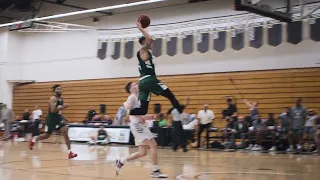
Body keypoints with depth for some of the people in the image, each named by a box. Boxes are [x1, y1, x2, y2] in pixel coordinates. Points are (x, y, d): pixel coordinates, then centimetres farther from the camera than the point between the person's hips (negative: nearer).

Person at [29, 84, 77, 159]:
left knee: (65, 132, -10)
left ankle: (70, 152, -13)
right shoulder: (53, 98, -17)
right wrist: (63, 107, -28)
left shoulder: (61, 99, 9)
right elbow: (53, 110, -28)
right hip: (51, 119, -7)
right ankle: (33, 140, 38)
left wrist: (64, 118, 16)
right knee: (46, 135, 8)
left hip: (58, 118, 7)